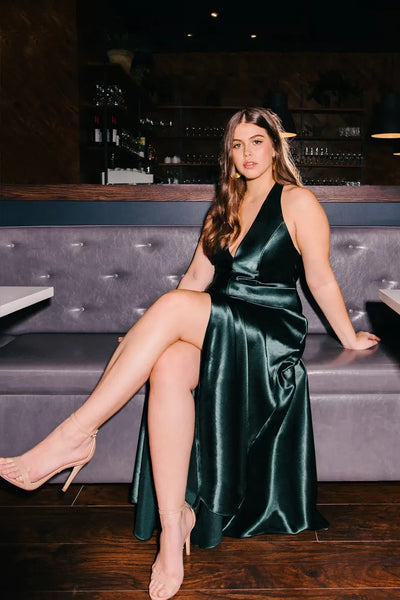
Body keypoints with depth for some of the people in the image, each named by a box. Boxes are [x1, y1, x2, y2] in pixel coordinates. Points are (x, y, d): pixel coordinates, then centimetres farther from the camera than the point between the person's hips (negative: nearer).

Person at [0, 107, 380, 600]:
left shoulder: (297, 202, 1)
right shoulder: (224, 207, 21)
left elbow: (321, 280, 2)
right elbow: (198, 275, 17)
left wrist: (349, 338, 5)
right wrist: (151, 334, 9)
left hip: (274, 333, -5)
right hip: (217, 331, 5)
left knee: (172, 304, -32)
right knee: (169, 366, -31)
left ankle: (75, 435, -30)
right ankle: (174, 520, -28)